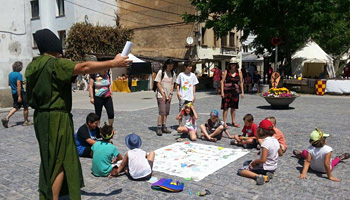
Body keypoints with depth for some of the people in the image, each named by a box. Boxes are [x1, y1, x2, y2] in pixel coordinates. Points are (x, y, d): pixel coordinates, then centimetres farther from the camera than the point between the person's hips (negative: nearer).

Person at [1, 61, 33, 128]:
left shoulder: (10, 74, 8)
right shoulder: (19, 75, -17)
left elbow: (9, 84, 19)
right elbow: (18, 86, -22)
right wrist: (19, 96, -22)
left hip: (14, 93, 8)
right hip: (21, 92, -8)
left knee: (16, 107, 13)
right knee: (25, 107, 7)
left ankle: (6, 118, -4)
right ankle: (26, 121, 15)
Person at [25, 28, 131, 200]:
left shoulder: (33, 65, 10)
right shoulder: (56, 63, -17)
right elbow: (84, 67, -27)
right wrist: (113, 63, -24)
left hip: (42, 117, 9)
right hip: (56, 119, -9)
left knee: (49, 159, 20)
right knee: (59, 161, -1)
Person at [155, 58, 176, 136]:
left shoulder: (173, 73, 10)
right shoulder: (161, 72, -5)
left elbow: (172, 84, 12)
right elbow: (158, 84, -7)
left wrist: (171, 94, 0)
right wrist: (163, 93, -11)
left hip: (168, 96, 5)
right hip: (161, 95, -5)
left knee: (166, 112, 6)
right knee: (162, 111, -12)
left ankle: (164, 127, 14)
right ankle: (159, 128, -8)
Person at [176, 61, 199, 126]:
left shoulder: (192, 75, 6)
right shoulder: (181, 75, 0)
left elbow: (194, 86, 9)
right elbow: (177, 84, 5)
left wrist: (194, 95, 5)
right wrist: (178, 92, -7)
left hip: (190, 97, 2)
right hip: (182, 97, -2)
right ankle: (180, 125, 12)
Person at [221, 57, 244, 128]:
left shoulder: (239, 72, 4)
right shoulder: (226, 71, -1)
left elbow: (241, 82, 8)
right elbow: (222, 81, -2)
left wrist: (242, 92, 4)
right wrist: (222, 92, -9)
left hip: (235, 91, 3)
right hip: (227, 90, -2)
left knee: (233, 108, 13)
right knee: (226, 108, -3)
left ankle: (233, 122, 24)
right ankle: (224, 122, 4)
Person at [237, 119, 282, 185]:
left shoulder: (266, 143, -25)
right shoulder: (275, 140, 1)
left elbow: (263, 160, -29)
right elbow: (280, 153, 16)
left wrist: (254, 161, -12)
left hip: (265, 169, -8)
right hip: (274, 168, 8)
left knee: (241, 170, -7)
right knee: (246, 163, 24)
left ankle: (258, 176, -25)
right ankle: (269, 173, 6)